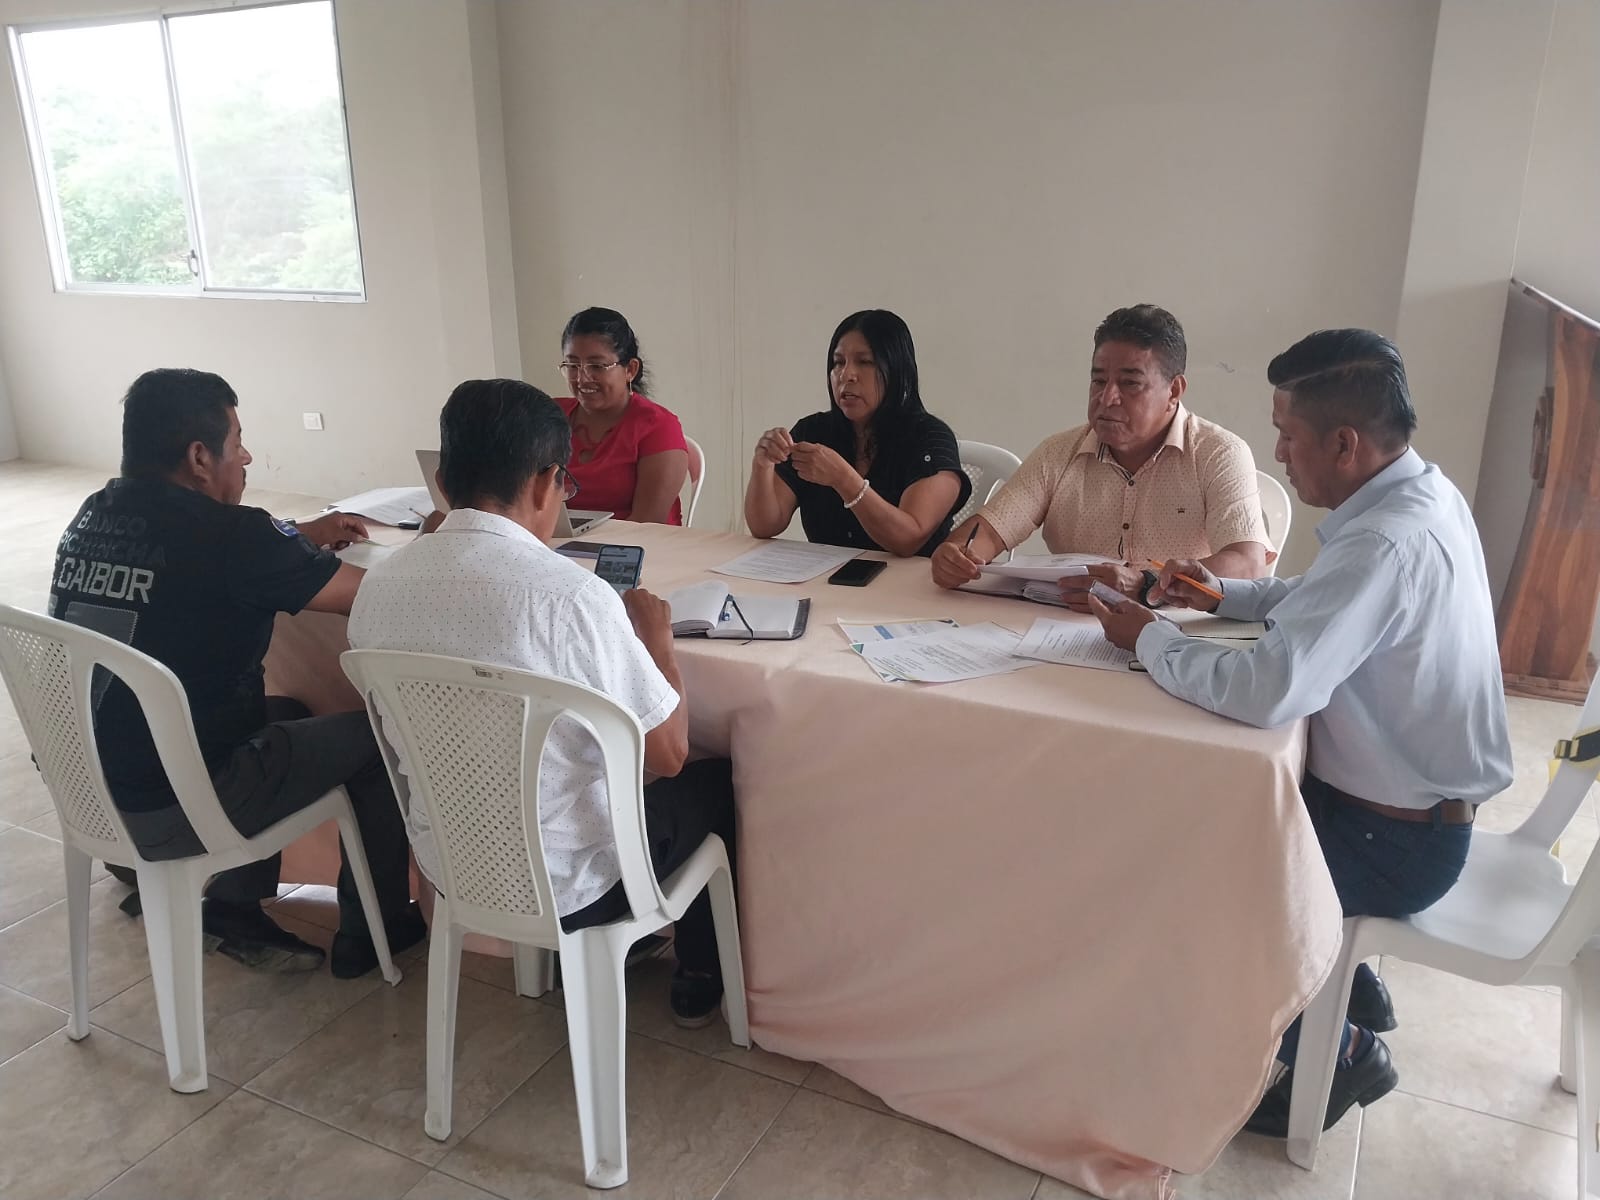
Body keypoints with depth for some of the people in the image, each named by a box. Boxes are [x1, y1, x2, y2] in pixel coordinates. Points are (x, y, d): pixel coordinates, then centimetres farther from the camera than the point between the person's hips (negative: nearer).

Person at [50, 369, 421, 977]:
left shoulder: (95, 516, 3)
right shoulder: (224, 532, -22)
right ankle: (370, 931, 22)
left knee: (287, 713, 28)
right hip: (170, 813, -8)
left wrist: (304, 537, 20)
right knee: (382, 736, 7)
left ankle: (234, 907, 27)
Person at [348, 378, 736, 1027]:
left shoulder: (378, 582, -9)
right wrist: (657, 640, -1)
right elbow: (668, 753, -17)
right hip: (565, 885, -6)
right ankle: (700, 979, 35)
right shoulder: (571, 594, -27)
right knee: (717, 778, 20)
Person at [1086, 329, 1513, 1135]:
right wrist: (1223, 595, 2)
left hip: (1395, 839, -9)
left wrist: (1148, 639, -23)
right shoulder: (1422, 494, -1)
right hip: (1415, 796, 9)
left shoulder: (1387, 542, -32)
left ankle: (1337, 1049, 17)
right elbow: (1324, 600, 17)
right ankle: (1346, 986, 30)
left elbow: (1267, 691, -39)